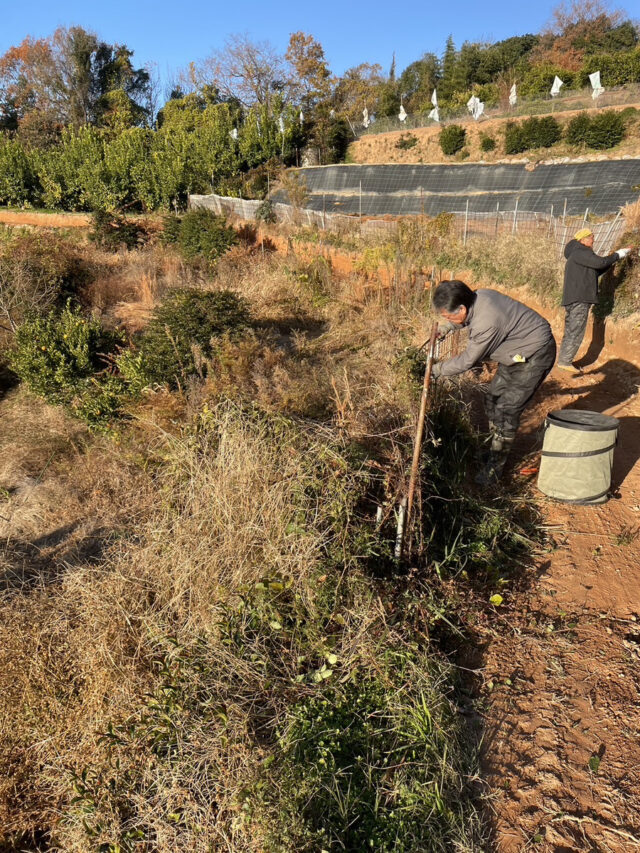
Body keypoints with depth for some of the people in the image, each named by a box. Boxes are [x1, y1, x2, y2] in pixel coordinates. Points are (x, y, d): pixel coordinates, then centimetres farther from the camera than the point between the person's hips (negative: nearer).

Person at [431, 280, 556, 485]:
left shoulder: (486, 324, -35)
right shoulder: (477, 296, -9)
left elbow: (467, 361, -21)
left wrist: (437, 369, -8)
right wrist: (447, 328, 13)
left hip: (535, 355, -10)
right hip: (518, 353, 10)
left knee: (506, 410, -10)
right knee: (493, 397, 15)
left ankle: (495, 466, 1)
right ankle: (494, 449, 30)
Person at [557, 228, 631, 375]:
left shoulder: (575, 255, 24)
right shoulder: (580, 252, -8)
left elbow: (595, 272, 28)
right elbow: (600, 262, -18)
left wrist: (611, 262, 22)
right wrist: (618, 255, -5)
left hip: (573, 300, 10)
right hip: (579, 299, -10)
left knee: (570, 332, 11)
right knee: (576, 331, -11)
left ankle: (563, 360, 13)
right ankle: (565, 361, -12)